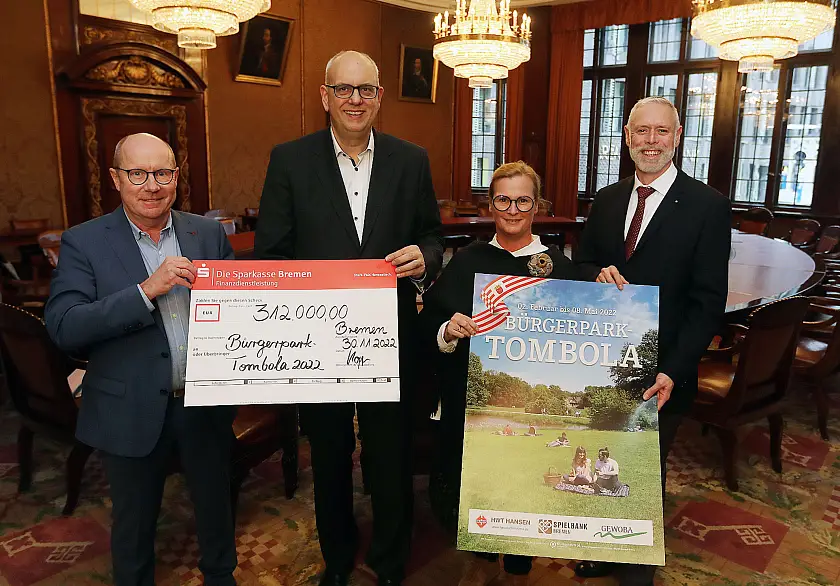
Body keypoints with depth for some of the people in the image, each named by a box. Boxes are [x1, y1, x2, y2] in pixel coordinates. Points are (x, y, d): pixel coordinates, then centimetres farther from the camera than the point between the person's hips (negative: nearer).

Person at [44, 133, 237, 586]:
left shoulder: (209, 233, 0)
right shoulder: (83, 242, -8)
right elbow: (62, 327, -17)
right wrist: (146, 290, -27)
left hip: (206, 403, 3)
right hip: (132, 412, -2)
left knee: (216, 503, 22)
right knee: (134, 521, 19)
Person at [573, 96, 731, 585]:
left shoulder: (709, 206, -9)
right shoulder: (607, 200, 6)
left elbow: (708, 302, -12)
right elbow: (583, 263, 11)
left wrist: (672, 372, -20)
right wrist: (598, 274, -13)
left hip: (661, 373, -4)